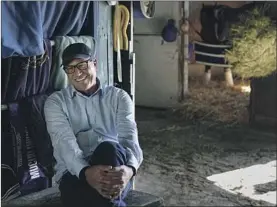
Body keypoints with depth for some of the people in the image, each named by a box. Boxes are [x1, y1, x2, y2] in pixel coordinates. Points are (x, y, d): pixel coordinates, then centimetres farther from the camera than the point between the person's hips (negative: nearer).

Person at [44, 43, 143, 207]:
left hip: (114, 169, 1)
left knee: (108, 148, -36)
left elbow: (129, 136, -7)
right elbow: (65, 143, -10)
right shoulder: (56, 102, 8)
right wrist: (86, 171, -33)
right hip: (75, 172, -1)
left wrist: (130, 168, -32)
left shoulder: (119, 97, 10)